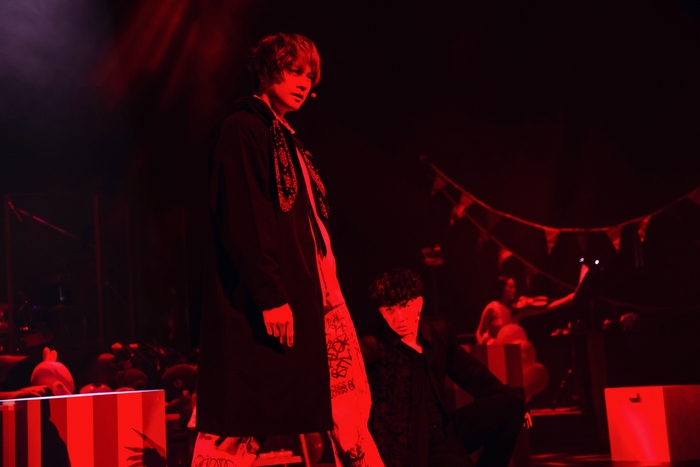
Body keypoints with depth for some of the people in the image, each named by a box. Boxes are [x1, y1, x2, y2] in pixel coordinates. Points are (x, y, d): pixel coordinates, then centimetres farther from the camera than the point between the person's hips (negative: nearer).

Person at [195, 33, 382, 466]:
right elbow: (242, 219, -17)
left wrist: (322, 290, 17)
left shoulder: (287, 139, 20)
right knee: (255, 423, -7)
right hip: (266, 300, -10)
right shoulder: (243, 128, -7)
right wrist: (270, 296, -22)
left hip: (306, 292, 10)